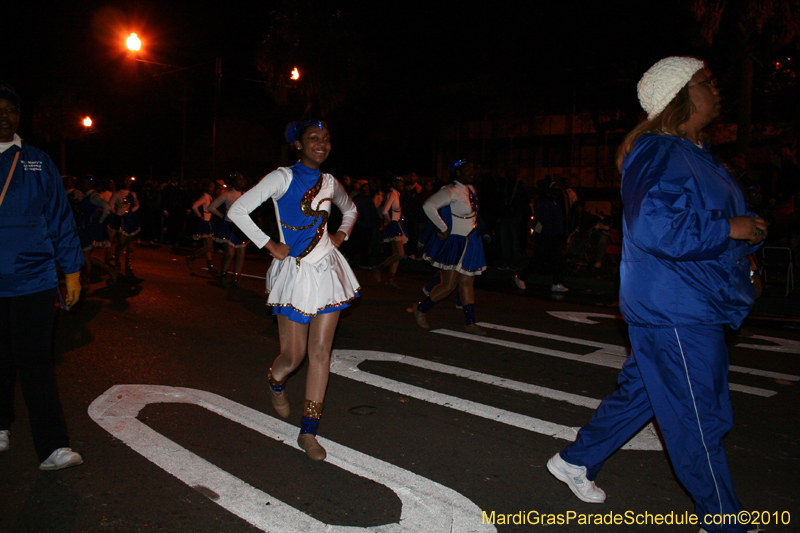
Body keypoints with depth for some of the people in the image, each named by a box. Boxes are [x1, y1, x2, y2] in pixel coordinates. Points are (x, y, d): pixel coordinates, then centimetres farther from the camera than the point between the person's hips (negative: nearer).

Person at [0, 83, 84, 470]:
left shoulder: (38, 163, 7)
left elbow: (60, 219, 7)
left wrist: (72, 271, 5)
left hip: (33, 280, -1)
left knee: (34, 362, -2)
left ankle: (52, 447, -1)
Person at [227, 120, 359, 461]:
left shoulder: (330, 184, 8)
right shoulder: (282, 178, -7)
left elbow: (350, 209, 29)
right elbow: (238, 211, -9)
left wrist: (342, 234, 11)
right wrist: (270, 246, -10)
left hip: (327, 270, 4)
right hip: (294, 272, -4)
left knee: (320, 351, 1)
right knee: (293, 355, 2)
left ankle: (308, 432, 11)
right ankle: (276, 382, 41)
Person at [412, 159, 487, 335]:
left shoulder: (470, 189, 9)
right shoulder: (452, 191, -19)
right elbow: (428, 205, -31)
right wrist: (443, 228, -24)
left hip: (470, 241, 9)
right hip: (454, 242, -8)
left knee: (467, 283, 10)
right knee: (449, 284, -5)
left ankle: (470, 323, 16)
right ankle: (420, 309, 15)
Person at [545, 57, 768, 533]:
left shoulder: (695, 155, 17)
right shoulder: (658, 154, -16)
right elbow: (654, 228, -28)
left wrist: (749, 230, 7)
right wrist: (730, 228, -19)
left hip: (693, 308, 10)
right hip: (674, 314, -10)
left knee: (640, 392, 18)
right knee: (699, 417, 3)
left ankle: (576, 462, 33)